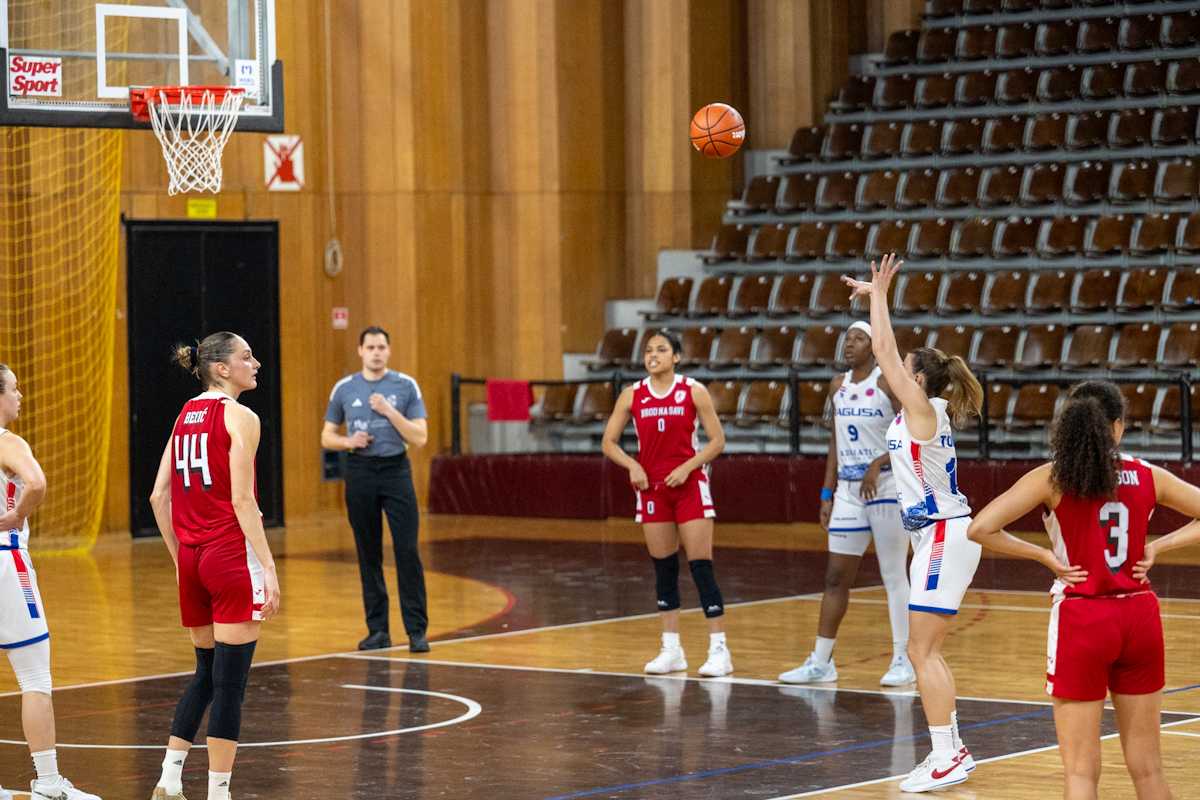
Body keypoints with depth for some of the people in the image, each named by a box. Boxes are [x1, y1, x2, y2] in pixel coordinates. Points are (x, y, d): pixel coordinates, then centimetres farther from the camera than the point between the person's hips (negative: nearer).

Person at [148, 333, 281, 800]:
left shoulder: (185, 416, 12)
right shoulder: (239, 417, -9)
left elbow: (159, 496, 11)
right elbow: (242, 501, -15)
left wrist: (179, 557, 19)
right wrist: (269, 568, -16)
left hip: (192, 557, 7)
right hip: (234, 556, -7)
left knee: (206, 674, 18)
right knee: (229, 681, -2)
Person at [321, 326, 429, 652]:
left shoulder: (406, 386, 0)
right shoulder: (344, 389, 6)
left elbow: (420, 438, -4)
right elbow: (327, 437, 11)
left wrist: (389, 411, -15)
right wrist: (349, 441, -9)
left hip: (396, 470, -2)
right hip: (360, 474, 2)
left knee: (407, 552, -7)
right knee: (368, 555, 5)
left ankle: (416, 630, -4)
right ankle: (378, 629, 12)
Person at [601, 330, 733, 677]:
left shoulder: (694, 392, -6)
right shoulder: (632, 395, 1)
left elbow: (717, 441, -4)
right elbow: (609, 442, 6)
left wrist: (687, 467, -16)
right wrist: (632, 465, -11)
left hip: (689, 486, -3)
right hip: (652, 489, 3)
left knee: (701, 567, -7)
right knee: (663, 569, 7)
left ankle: (719, 649, -5)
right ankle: (671, 649, 14)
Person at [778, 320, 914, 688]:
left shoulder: (889, 383, -10)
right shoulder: (838, 385, 10)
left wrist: (878, 464, -26)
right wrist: (827, 494, 13)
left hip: (887, 486, -6)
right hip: (848, 489, 6)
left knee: (894, 575, -1)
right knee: (836, 577, 6)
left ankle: (902, 661, 6)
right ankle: (821, 662, 9)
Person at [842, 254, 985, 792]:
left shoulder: (922, 411, -13)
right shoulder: (924, 412, 10)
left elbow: (884, 353, -15)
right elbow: (889, 353, 20)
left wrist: (879, 294, -9)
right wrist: (873, 298, 21)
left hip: (944, 537, -10)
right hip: (937, 536, 10)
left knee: (923, 652, -9)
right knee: (927, 652, 12)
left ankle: (945, 758, -10)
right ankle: (952, 752, 16)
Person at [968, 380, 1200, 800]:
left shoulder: (1051, 478, -7)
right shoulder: (1147, 476, 1)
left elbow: (980, 528, -15)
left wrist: (1043, 554, -6)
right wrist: (1158, 547, 6)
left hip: (1082, 622, -3)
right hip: (1139, 617, 3)